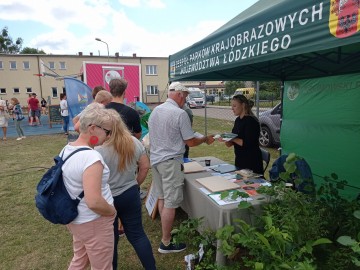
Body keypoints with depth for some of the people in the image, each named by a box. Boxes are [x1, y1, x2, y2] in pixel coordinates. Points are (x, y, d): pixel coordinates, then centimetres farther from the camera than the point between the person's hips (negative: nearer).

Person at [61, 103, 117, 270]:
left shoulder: (66, 149, 0)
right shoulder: (91, 157, -29)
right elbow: (94, 202, -34)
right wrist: (113, 211, -17)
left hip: (74, 218, 9)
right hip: (93, 223, -8)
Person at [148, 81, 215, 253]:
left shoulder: (155, 110, 8)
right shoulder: (180, 113, -15)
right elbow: (190, 142, -10)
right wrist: (206, 139, 6)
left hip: (155, 159, 9)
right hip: (170, 162, -8)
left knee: (162, 198, 19)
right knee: (170, 203, 1)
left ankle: (166, 231, 34)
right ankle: (166, 243, 12)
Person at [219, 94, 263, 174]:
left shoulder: (251, 121, -17)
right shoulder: (238, 120, 8)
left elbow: (248, 144, -22)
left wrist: (232, 139, -23)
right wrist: (229, 142, -3)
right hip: (239, 160, 8)